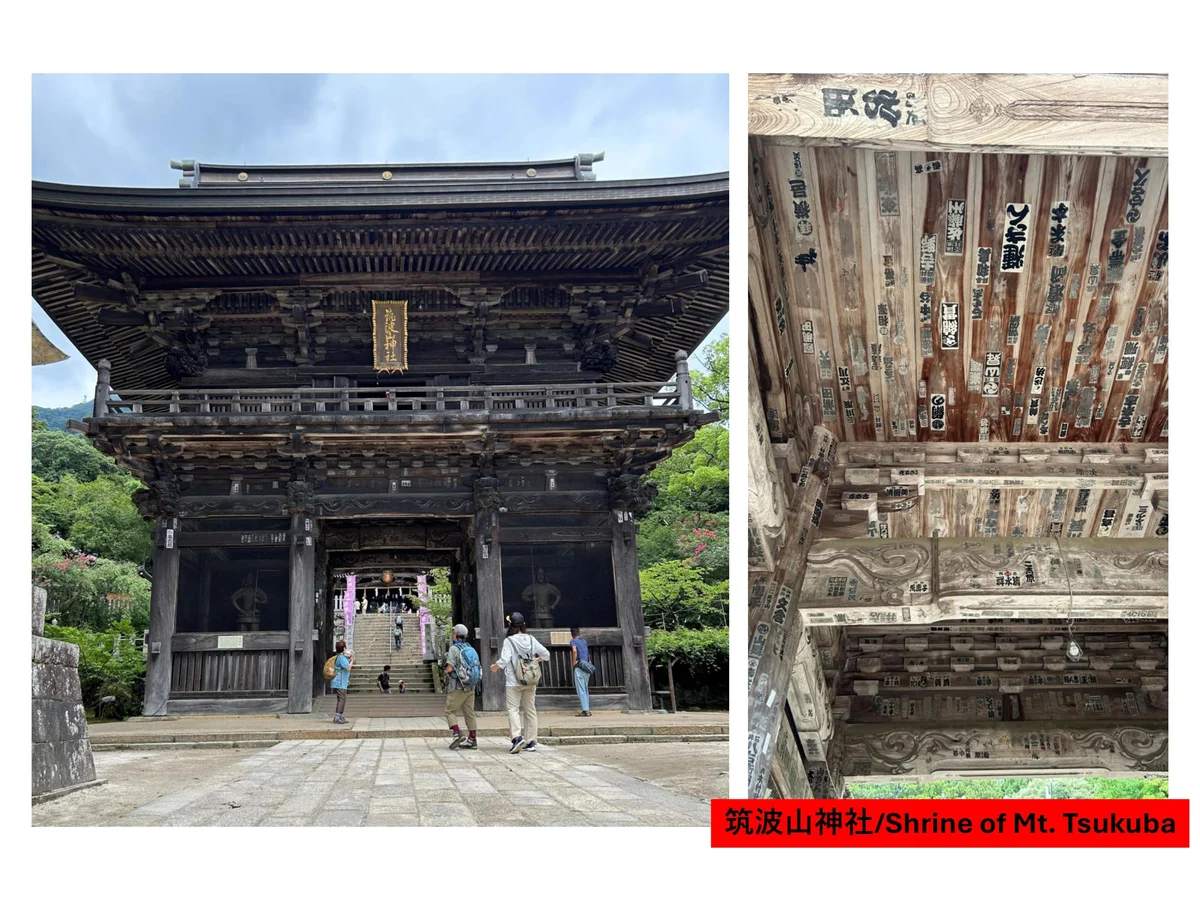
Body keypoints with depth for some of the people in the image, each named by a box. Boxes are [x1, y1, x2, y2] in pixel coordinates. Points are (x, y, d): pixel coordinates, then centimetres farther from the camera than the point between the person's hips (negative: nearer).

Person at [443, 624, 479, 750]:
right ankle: (472, 740, 7)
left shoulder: (454, 649, -10)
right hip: (471, 687, 7)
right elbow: (477, 668, 14)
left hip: (458, 687, -7)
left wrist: (447, 671, 6)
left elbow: (449, 669, -16)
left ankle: (456, 734, -15)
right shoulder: (471, 649, 12)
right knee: (469, 712, 8)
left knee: (450, 711, 1)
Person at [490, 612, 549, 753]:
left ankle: (517, 737, -21)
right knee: (530, 710, 10)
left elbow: (504, 659, -16)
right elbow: (546, 654, 5)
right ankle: (531, 741, 11)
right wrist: (537, 660, 25)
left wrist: (495, 666, 3)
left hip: (513, 682, -4)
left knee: (513, 709, -2)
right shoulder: (531, 639, 4)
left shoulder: (509, 641, -9)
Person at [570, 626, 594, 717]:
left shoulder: (573, 641, -3)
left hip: (579, 667, -7)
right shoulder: (584, 641, 17)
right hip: (587, 667, 7)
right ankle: (588, 709, 13)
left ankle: (586, 710, -11)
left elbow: (574, 651, -22)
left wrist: (573, 664, -14)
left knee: (581, 690, -6)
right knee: (585, 689, 14)